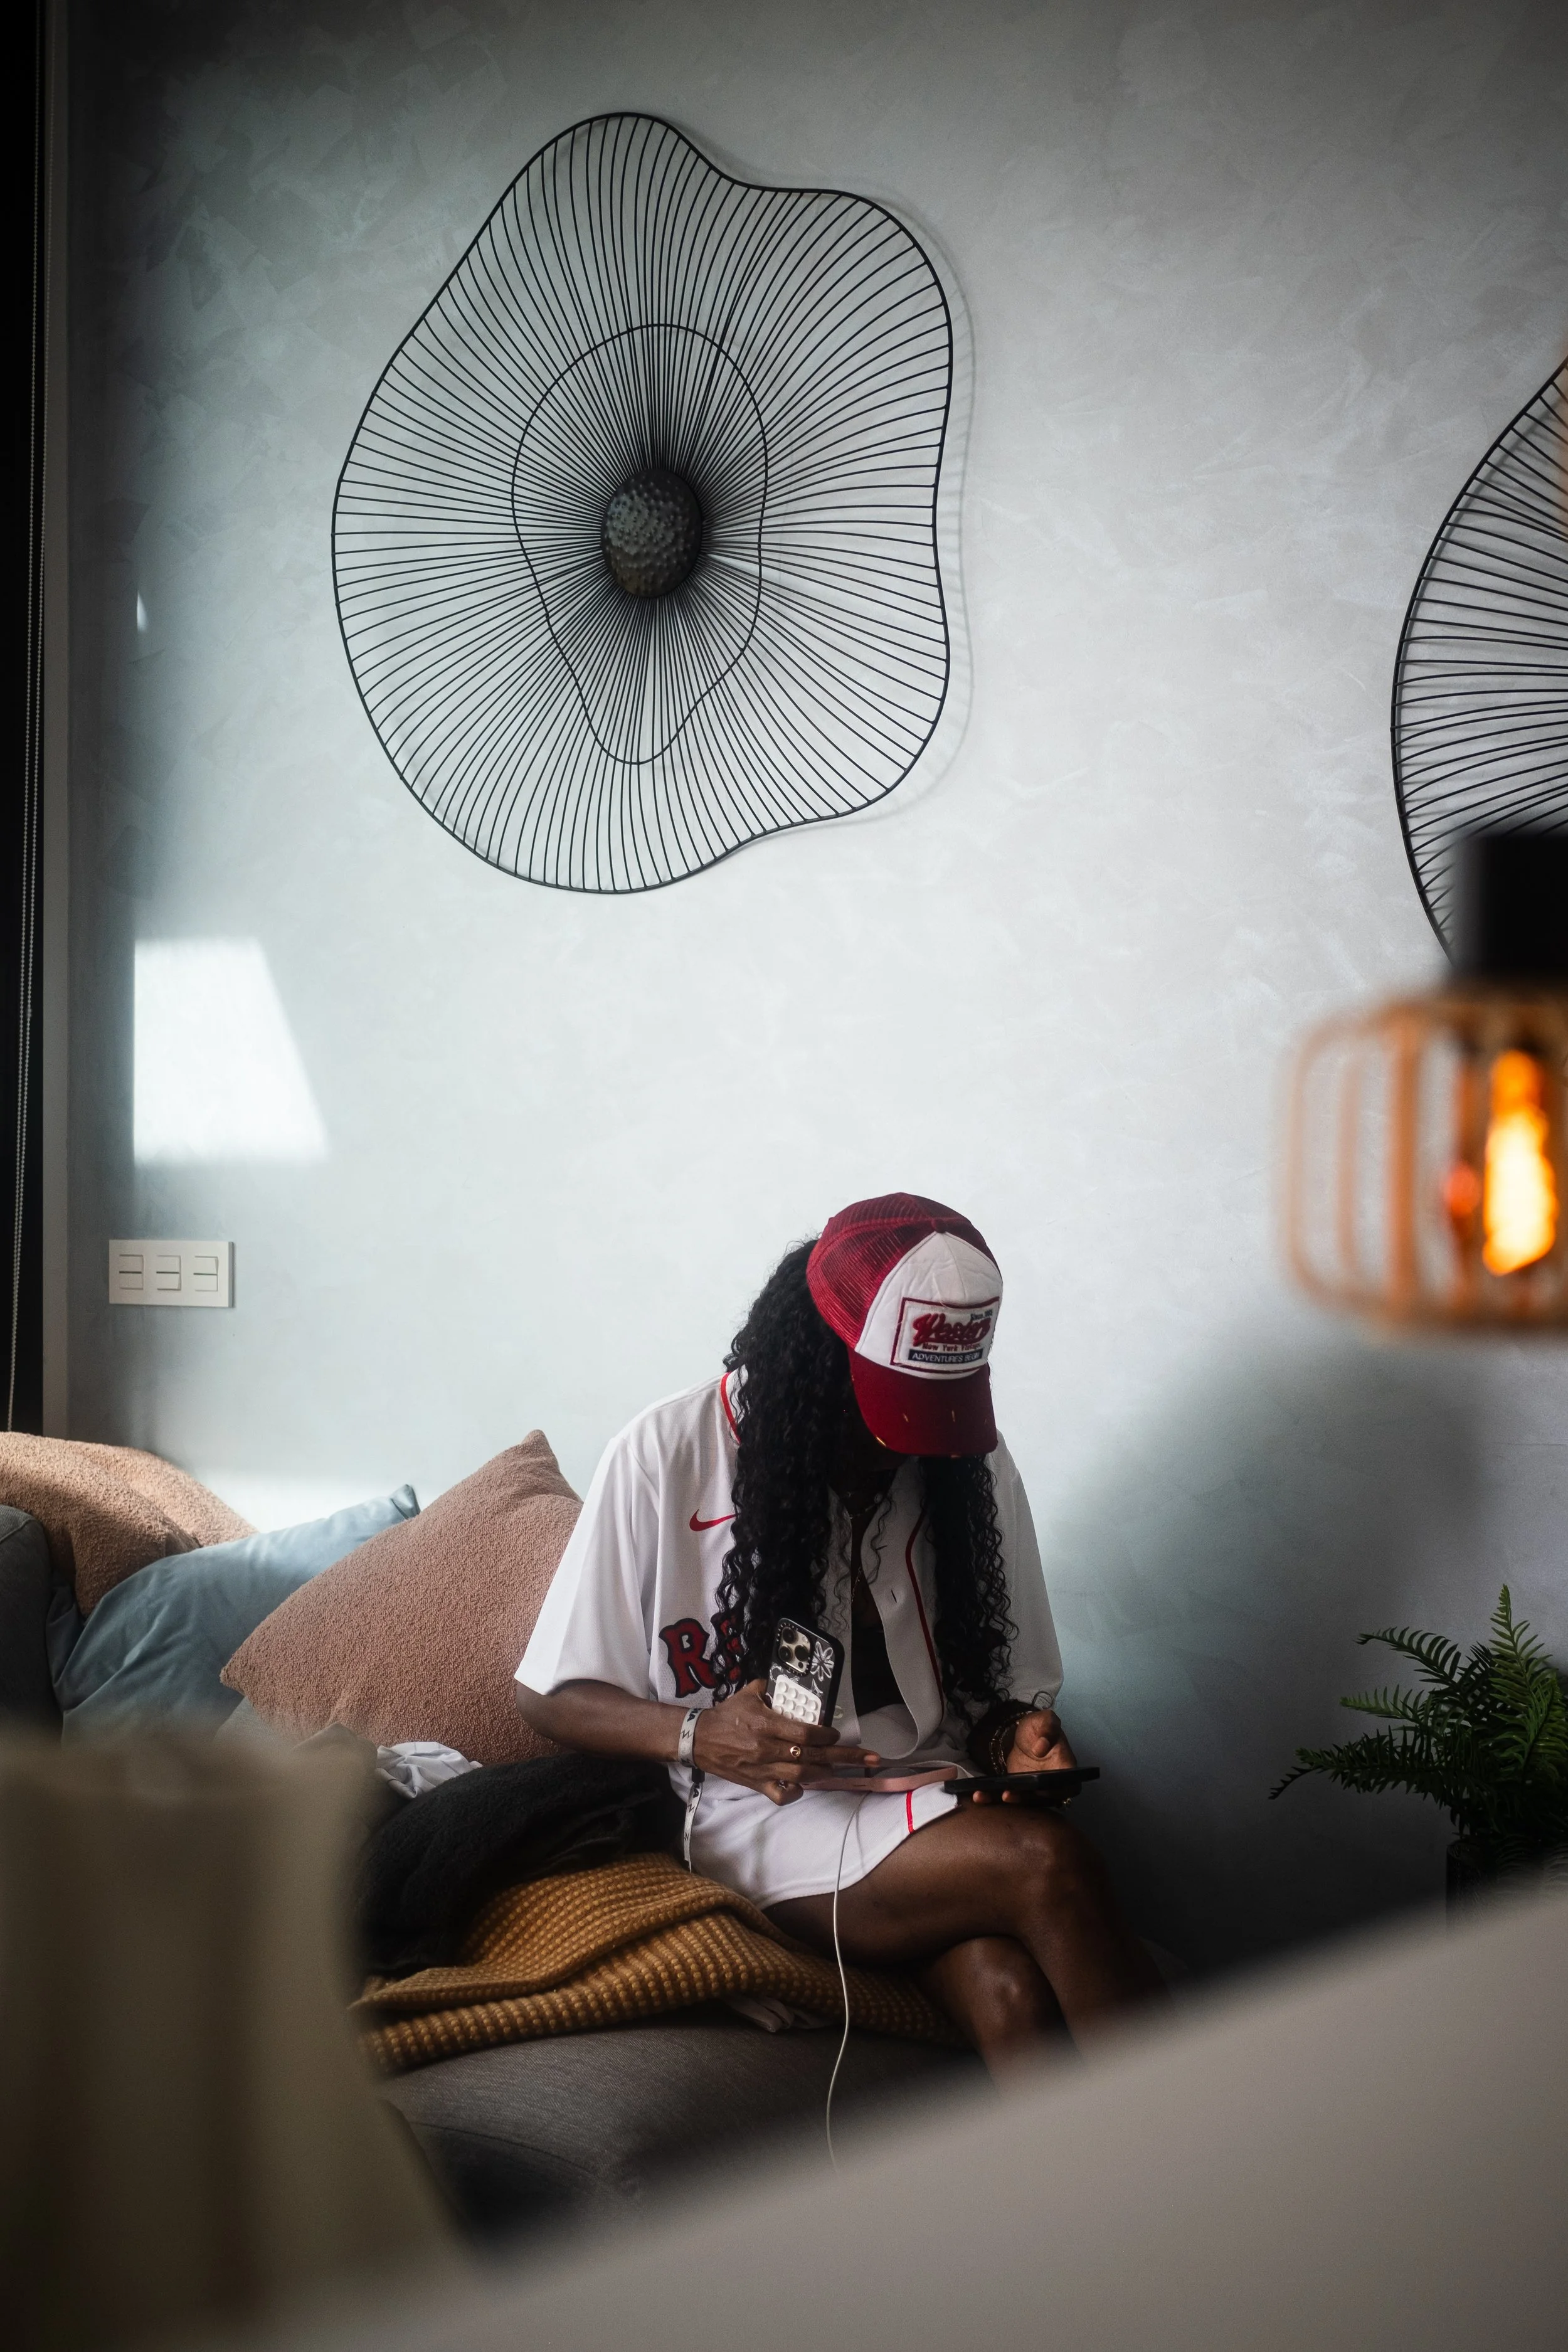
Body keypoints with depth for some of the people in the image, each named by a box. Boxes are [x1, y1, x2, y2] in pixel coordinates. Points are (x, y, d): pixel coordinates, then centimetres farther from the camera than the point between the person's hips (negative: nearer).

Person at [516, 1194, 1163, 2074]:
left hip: (930, 1802, 4)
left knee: (1008, 1993, -32)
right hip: (759, 1819, -3)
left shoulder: (967, 1462, 6)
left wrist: (1021, 1736, -10)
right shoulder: (669, 1455, -7)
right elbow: (554, 1696, -2)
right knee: (1047, 1865, -30)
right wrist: (696, 1734, -21)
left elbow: (1008, 1686, 14)